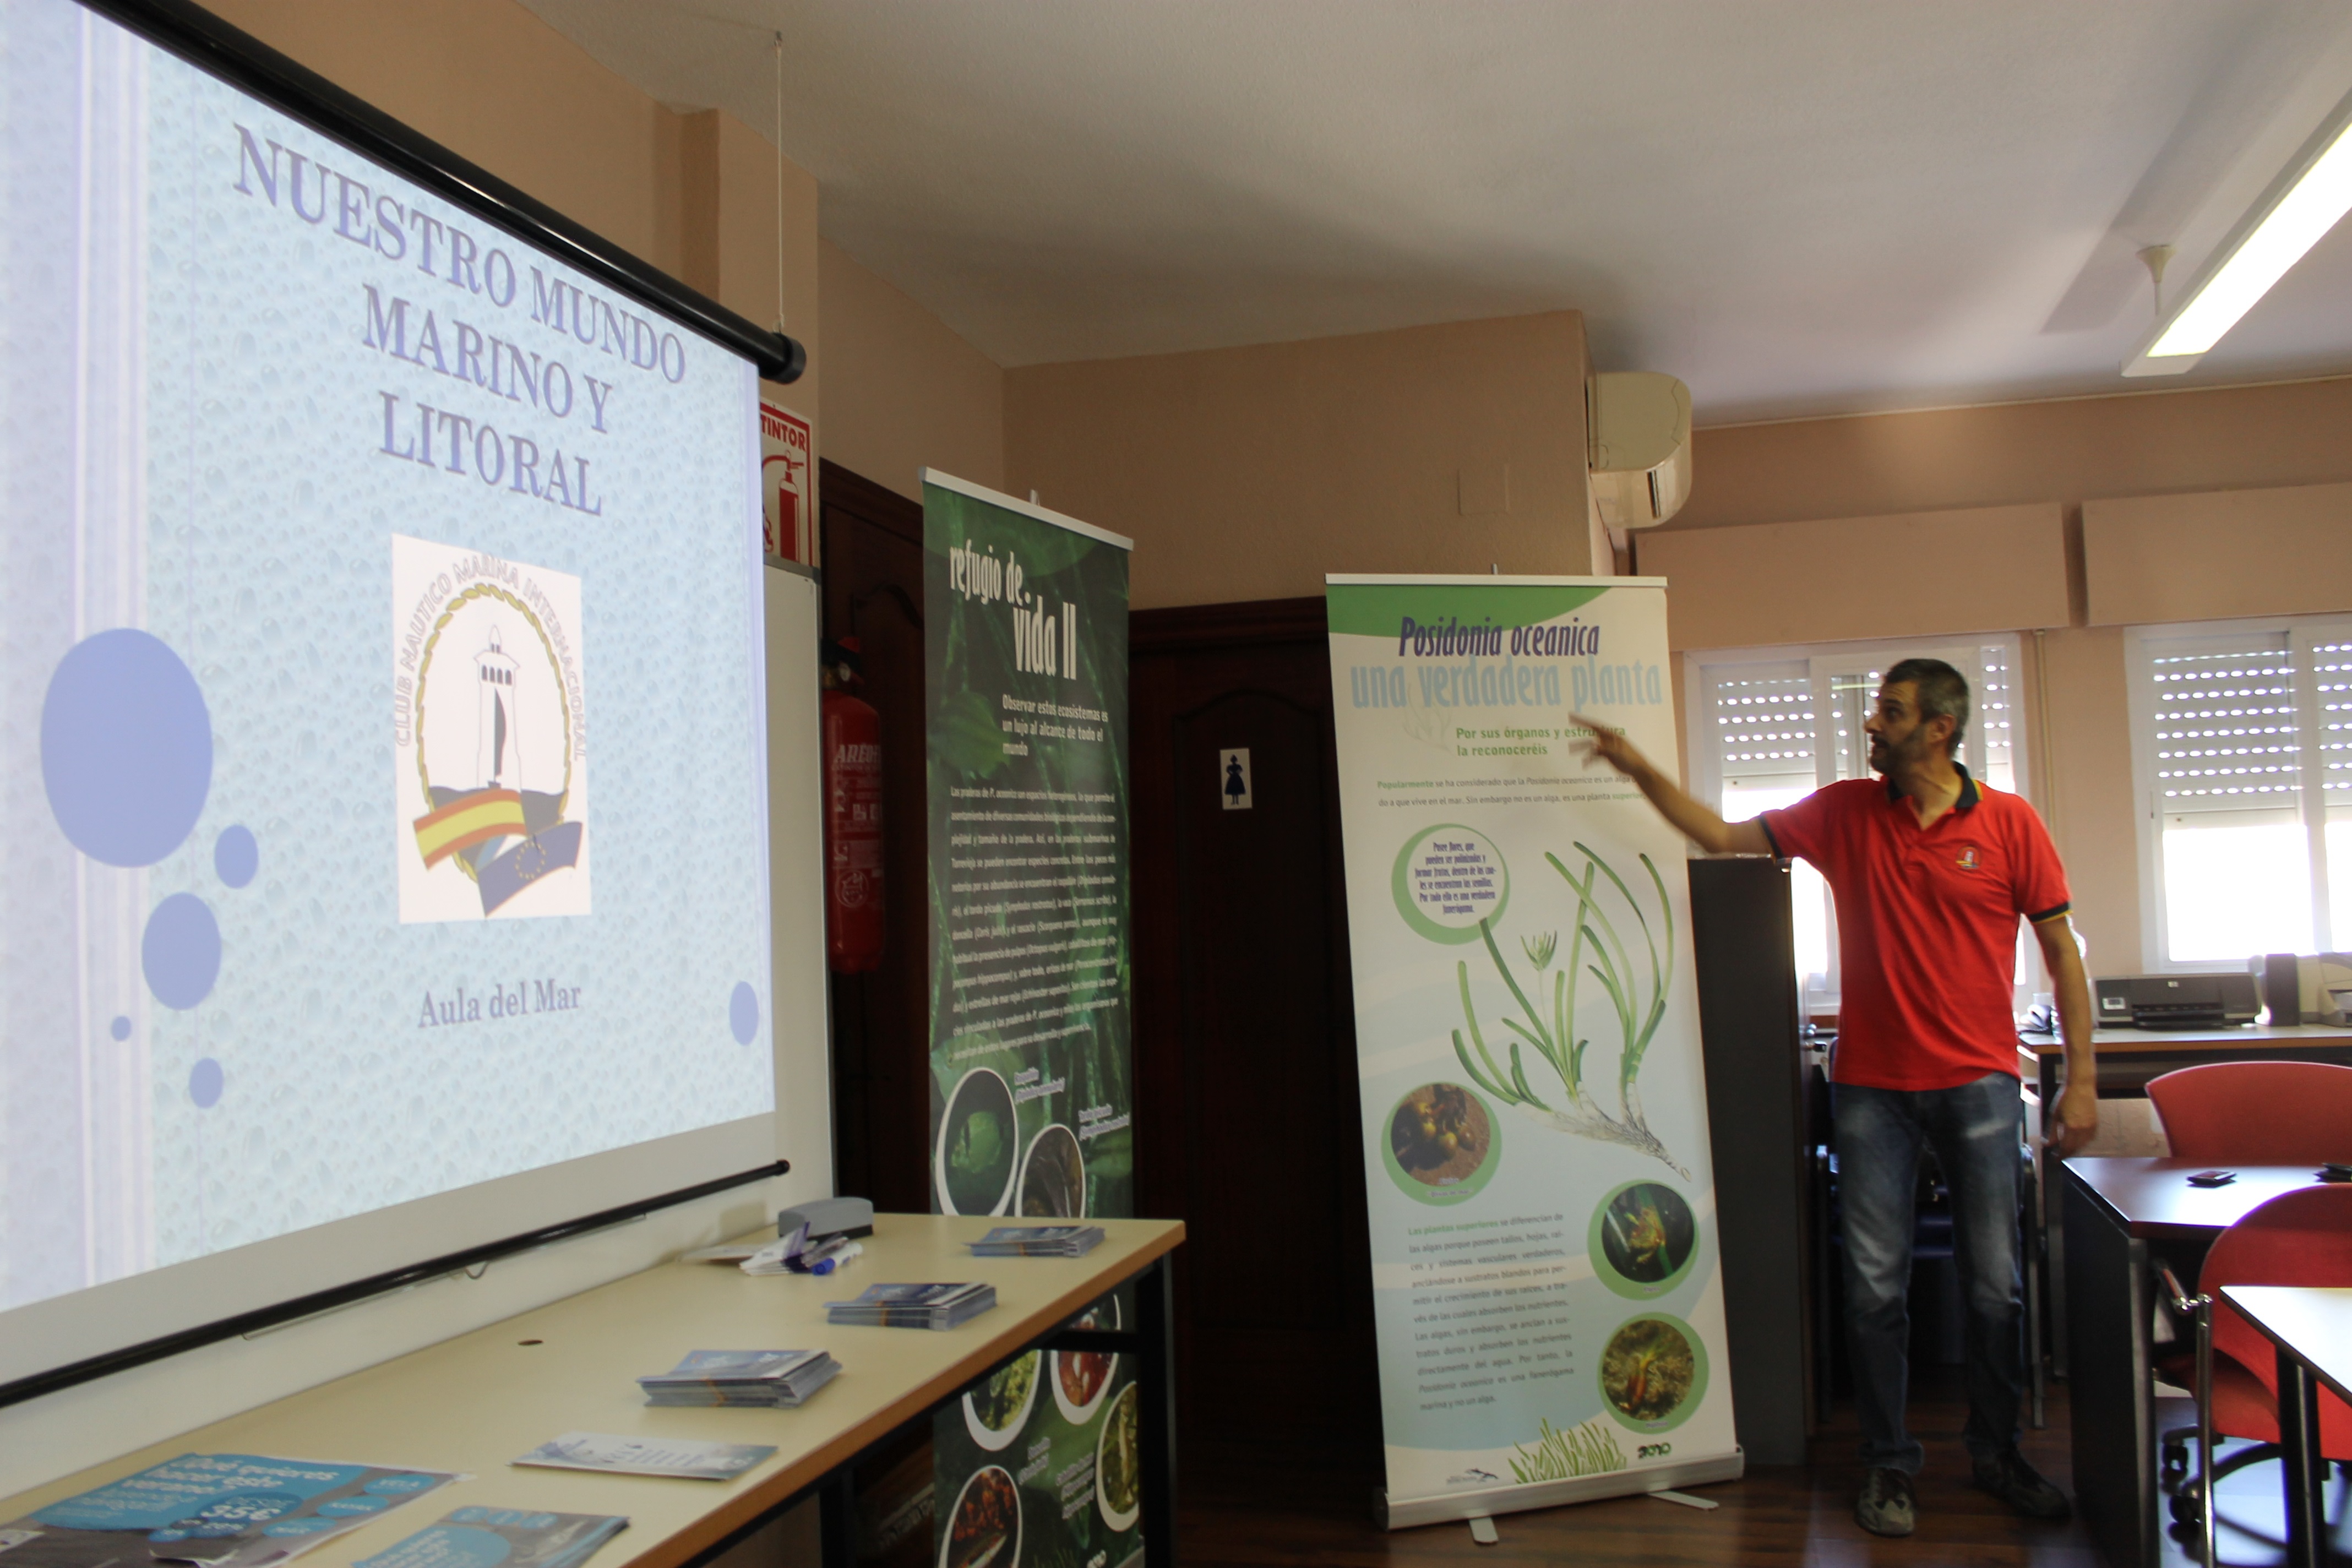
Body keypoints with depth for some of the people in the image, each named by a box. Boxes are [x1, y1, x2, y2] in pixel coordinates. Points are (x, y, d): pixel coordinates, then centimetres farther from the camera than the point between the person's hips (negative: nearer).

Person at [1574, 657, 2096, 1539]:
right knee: (1875, 1285, 4)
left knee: (1993, 1285, 7)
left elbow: (2060, 949, 1)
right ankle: (1888, 1462, 18)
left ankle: (1996, 1454, 26)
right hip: (1872, 1085, 1)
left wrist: (2081, 1080, -1)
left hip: (1978, 1084, -1)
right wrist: (1641, 771, -3)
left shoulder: (2010, 824, -2)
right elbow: (1722, 837, 6)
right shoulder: (1845, 813, 3)